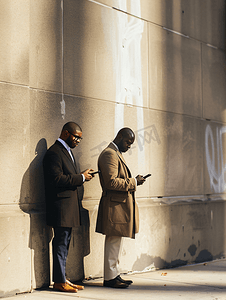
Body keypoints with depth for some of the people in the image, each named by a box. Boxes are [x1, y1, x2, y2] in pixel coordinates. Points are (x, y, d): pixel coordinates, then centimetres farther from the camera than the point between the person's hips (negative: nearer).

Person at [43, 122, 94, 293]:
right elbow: (56, 179, -22)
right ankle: (59, 282, 3)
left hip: (69, 206, 10)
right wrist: (81, 178, -17)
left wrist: (82, 177, 7)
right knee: (61, 243, -4)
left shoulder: (67, 151, 19)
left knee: (64, 244, 14)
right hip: (61, 206, -10)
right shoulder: (54, 152, -14)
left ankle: (62, 279, 21)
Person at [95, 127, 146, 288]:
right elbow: (111, 182, -24)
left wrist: (133, 182, 8)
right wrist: (133, 182, -16)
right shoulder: (109, 154, -15)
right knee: (113, 242, -5)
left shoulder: (117, 154, 20)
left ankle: (115, 274, 22)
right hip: (114, 205, -11)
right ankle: (109, 277, 2)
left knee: (115, 243, 14)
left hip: (120, 204, 11)